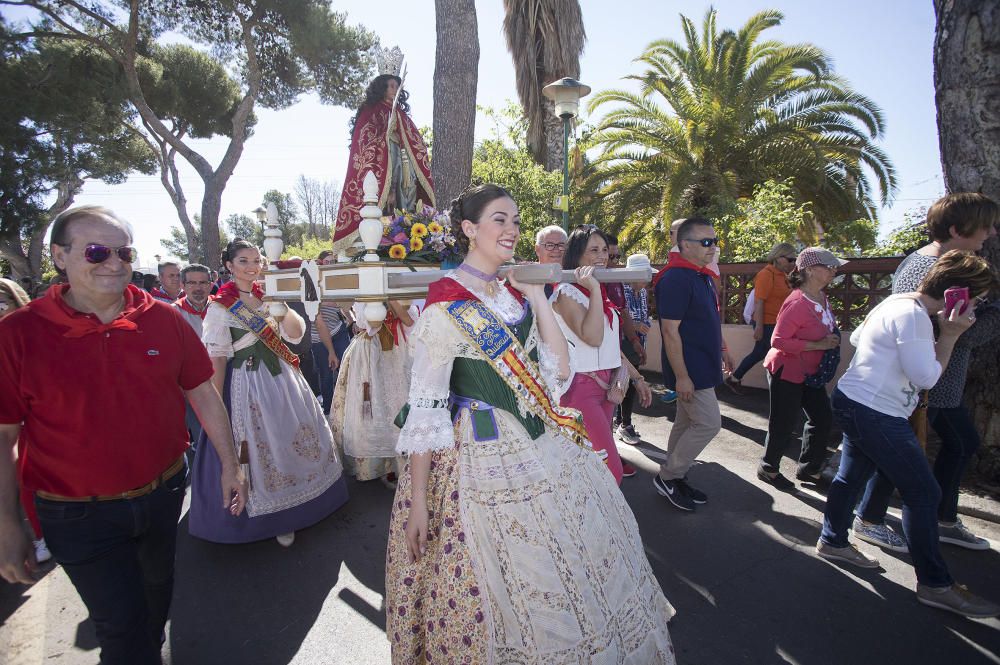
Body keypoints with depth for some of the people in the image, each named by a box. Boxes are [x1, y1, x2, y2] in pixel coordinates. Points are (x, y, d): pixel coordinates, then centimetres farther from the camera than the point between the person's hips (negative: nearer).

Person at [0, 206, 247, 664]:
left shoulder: (164, 320, -8)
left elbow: (202, 394, -2)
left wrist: (229, 464, -1)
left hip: (164, 494, 4)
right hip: (81, 516, -3)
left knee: (157, 586, 28)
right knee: (122, 627, 8)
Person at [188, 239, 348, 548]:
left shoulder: (267, 298, 6)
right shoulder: (220, 306, -8)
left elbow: (295, 334, 0)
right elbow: (216, 359, -11)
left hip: (281, 378, 6)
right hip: (247, 384, -5)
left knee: (292, 439, 14)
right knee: (258, 448, 5)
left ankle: (288, 510, 36)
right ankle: (272, 517, 26)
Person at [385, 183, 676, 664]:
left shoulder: (515, 293, 5)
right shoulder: (446, 305, -15)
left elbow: (558, 369, 1)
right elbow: (424, 410, -16)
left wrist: (537, 296, -3)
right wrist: (417, 502, -16)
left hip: (543, 449, 8)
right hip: (484, 458, -7)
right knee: (509, 594, 10)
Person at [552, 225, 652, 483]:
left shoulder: (601, 293, 16)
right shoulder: (566, 292, -10)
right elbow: (593, 337, -25)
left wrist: (636, 377, 22)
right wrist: (594, 290, -23)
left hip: (606, 384, 8)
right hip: (579, 387, -8)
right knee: (611, 471, -13)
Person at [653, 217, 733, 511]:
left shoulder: (702, 275, 11)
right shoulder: (675, 279, -20)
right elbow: (670, 330, -23)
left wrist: (721, 349, 22)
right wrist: (681, 376, -24)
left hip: (703, 365, 10)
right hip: (689, 369, -10)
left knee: (687, 423, 15)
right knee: (709, 423, -6)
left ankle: (675, 479, 28)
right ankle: (667, 477, 9)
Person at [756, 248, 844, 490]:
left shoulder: (822, 298, 4)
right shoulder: (797, 303, -25)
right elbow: (779, 341, -27)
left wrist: (832, 339, 4)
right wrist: (818, 345, -25)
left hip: (811, 372, 9)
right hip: (787, 372, -9)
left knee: (822, 419, 14)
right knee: (784, 424, 3)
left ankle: (809, 469, 32)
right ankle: (768, 469, 24)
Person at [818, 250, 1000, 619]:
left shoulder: (895, 303, 11)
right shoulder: (913, 315, -20)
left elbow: (857, 337, 25)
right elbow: (926, 376, -20)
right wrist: (949, 335, -12)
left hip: (855, 405, 11)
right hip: (875, 414, -11)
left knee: (851, 476, 19)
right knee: (923, 493, -2)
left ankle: (833, 541, 33)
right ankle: (935, 584, 9)